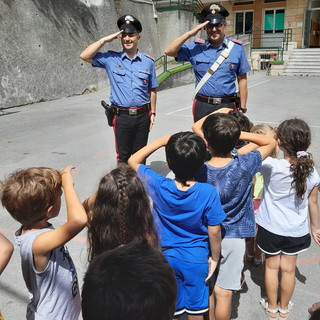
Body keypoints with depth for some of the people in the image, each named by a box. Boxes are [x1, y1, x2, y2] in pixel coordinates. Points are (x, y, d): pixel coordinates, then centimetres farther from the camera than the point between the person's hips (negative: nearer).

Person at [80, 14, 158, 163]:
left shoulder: (148, 61, 4)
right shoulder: (111, 59, 0)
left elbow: (152, 89, 9)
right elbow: (85, 56, -7)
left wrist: (152, 112, 9)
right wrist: (105, 40, -9)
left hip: (142, 115, 2)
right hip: (121, 116, -1)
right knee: (123, 156, 7)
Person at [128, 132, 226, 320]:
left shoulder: (159, 186, -22)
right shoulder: (208, 193, -24)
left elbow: (134, 161, -6)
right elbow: (214, 232, -14)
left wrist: (162, 141, -9)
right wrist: (215, 258, 3)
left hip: (167, 257, 1)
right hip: (197, 259, -1)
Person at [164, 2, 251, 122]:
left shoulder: (236, 48, 2)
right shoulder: (196, 47, 2)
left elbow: (242, 79, 4)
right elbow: (169, 51, -3)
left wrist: (242, 108, 3)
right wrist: (190, 34, -10)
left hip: (227, 106, 0)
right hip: (202, 106, 1)